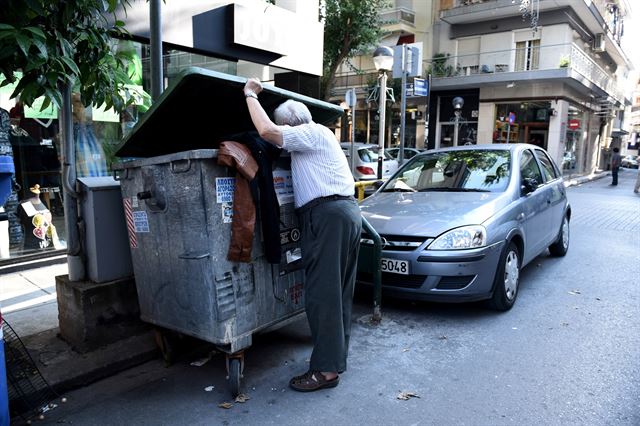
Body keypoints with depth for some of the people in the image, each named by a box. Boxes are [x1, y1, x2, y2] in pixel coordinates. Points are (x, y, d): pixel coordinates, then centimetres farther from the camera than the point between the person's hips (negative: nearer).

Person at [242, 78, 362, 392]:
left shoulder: (312, 132, -4)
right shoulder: (318, 136, 26)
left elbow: (266, 131, -16)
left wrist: (251, 96, -2)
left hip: (328, 215, -11)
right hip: (348, 211, 11)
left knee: (322, 293, -8)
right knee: (340, 290, 13)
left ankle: (327, 369, -3)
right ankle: (338, 354, 24)